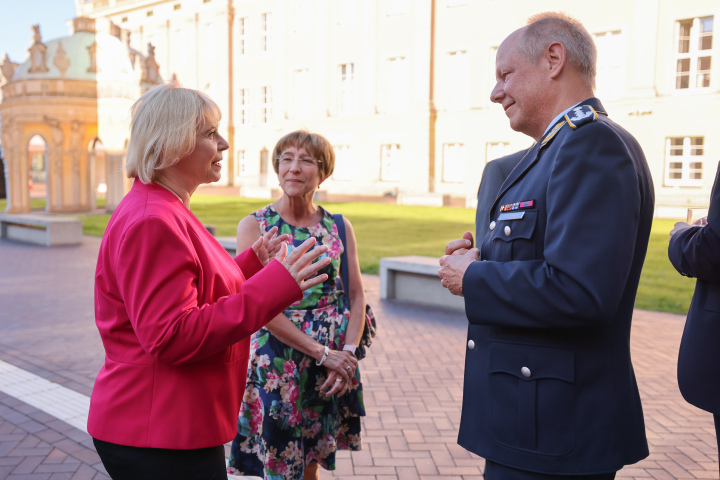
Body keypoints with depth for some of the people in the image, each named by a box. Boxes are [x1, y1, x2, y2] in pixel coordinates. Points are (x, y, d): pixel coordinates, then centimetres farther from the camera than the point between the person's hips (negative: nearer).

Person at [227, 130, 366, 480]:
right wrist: (322, 352, -16)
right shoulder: (254, 225, -5)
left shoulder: (339, 227, 5)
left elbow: (357, 297, 4)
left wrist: (348, 353, -12)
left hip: (333, 364, 3)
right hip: (276, 364, -3)